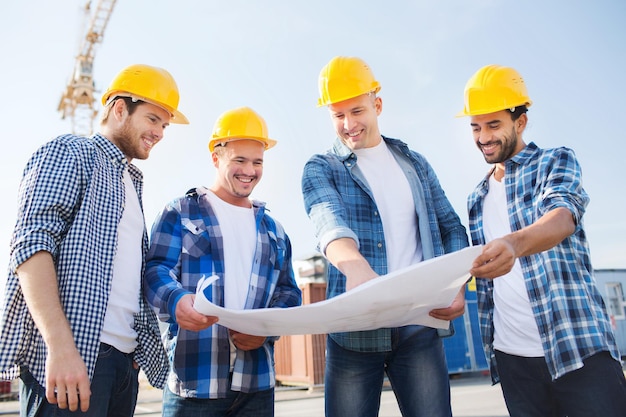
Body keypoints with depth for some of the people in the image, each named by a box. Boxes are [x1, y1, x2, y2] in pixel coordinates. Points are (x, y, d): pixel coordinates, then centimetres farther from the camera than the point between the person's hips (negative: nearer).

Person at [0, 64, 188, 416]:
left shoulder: (132, 182, 23)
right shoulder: (69, 153, 1)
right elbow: (32, 243, -13)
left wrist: (141, 349, 11)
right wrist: (60, 347, -23)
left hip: (124, 360, 7)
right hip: (72, 355, -7)